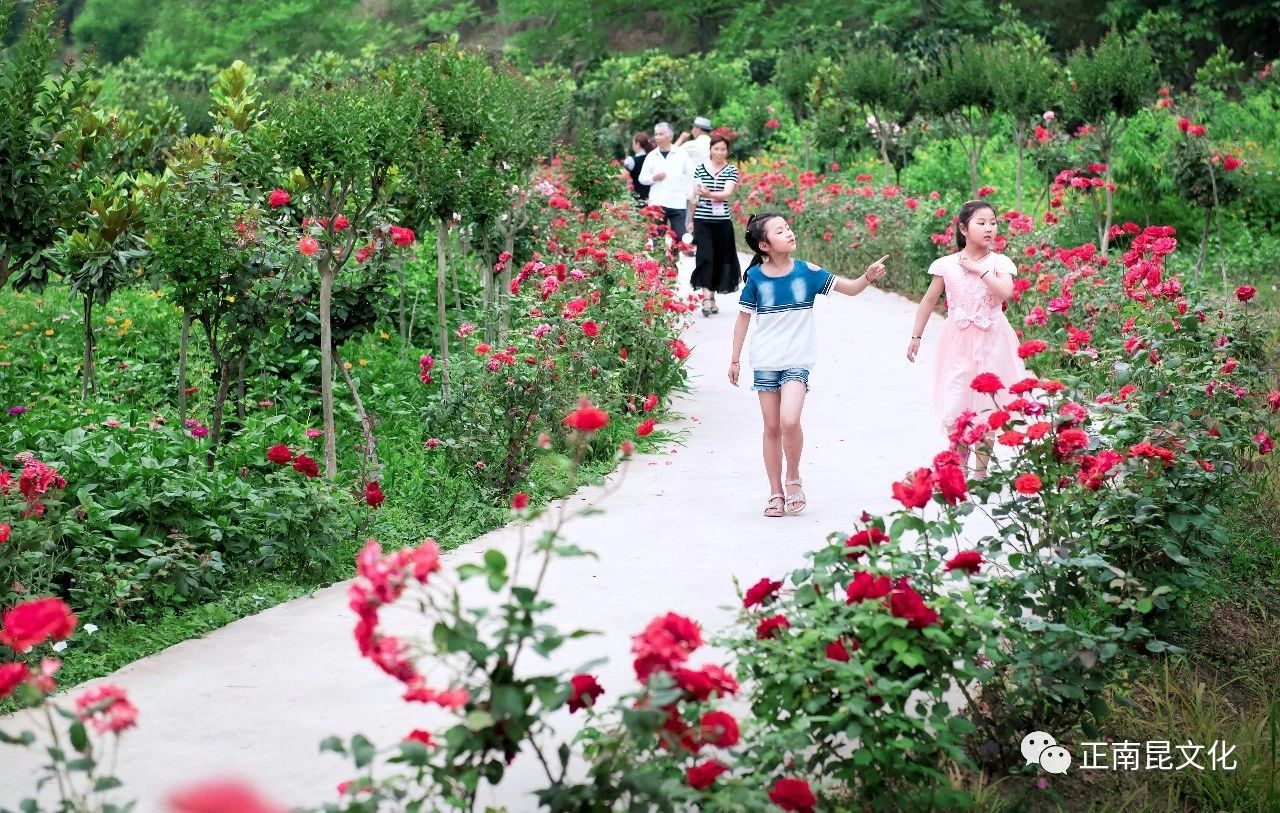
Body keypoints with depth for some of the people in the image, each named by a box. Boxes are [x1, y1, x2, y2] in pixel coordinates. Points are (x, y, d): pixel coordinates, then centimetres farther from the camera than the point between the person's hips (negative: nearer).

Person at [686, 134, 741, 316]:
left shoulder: (731, 170, 1)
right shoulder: (700, 168, 3)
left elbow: (727, 193, -13)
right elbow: (694, 196, 8)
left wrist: (708, 194, -29)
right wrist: (690, 220, 11)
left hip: (723, 221, 1)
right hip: (702, 220, -1)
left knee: (719, 258, 6)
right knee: (705, 257, -11)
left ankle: (712, 296, 19)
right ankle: (706, 297, -17)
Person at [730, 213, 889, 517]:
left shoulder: (807, 272, -4)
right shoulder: (755, 277, -4)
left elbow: (850, 288, 0)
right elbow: (744, 318, 6)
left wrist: (868, 277, -20)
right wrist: (735, 360, 8)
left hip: (797, 361, -1)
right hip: (765, 362, 1)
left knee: (789, 421, -19)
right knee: (771, 426, 5)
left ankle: (793, 479, 5)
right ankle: (776, 493, 18)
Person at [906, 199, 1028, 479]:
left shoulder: (999, 262, -1)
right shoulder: (947, 264, 1)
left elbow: (1006, 292, -19)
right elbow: (929, 300, 10)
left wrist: (979, 270, -16)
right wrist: (916, 336, 11)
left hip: (991, 342, -1)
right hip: (958, 342, 1)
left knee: (986, 406, 2)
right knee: (954, 407, -3)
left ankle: (981, 470, 13)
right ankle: (959, 465, 16)